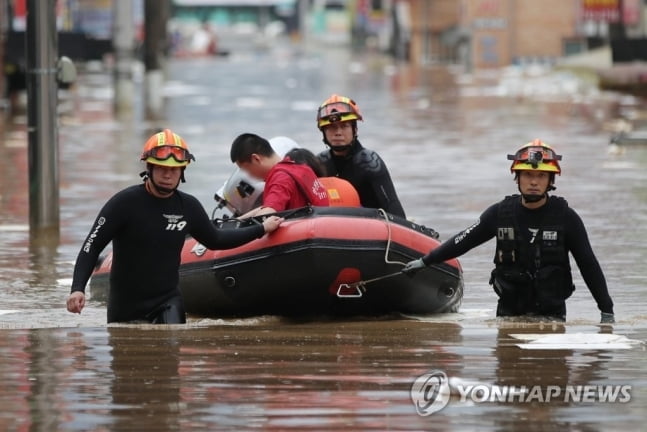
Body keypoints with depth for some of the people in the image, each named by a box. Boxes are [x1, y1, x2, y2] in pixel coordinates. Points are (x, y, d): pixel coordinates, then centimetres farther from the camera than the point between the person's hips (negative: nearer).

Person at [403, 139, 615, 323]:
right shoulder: (500, 213, -1)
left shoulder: (565, 218, -6)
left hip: (552, 312, -1)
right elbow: (465, 240, 12)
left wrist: (607, 310, -3)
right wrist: (425, 261, 16)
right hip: (509, 311, 1)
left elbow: (589, 265, -2)